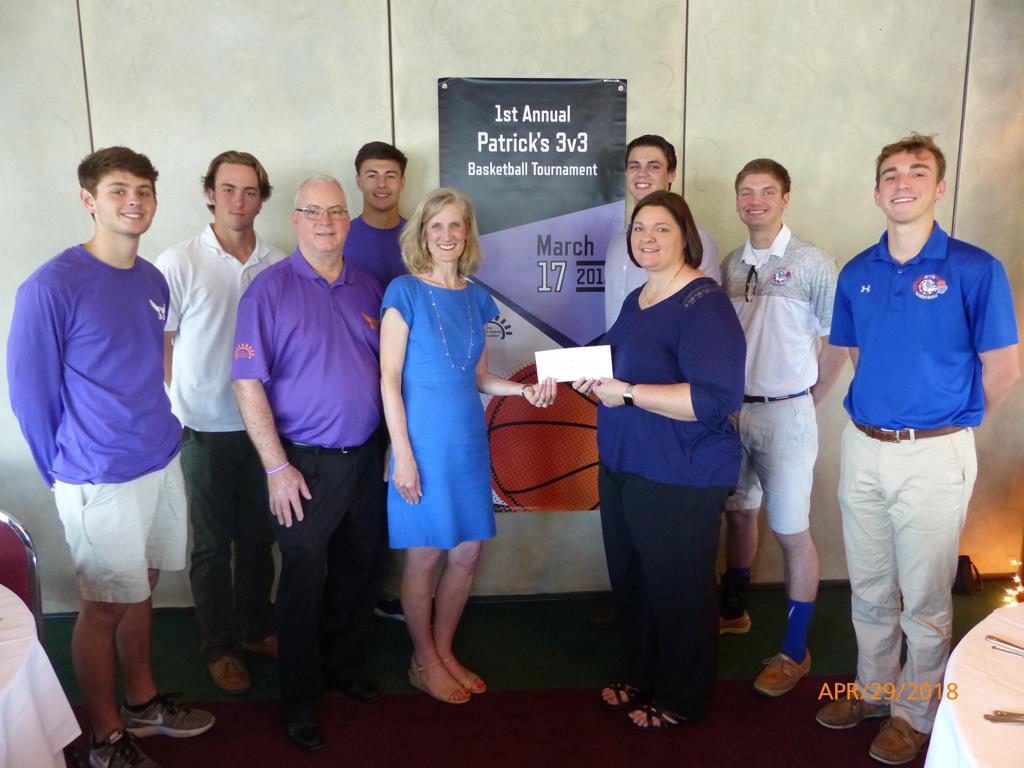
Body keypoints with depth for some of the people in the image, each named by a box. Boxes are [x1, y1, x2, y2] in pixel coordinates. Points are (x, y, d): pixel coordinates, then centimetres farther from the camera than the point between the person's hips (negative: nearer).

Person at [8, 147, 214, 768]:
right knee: (105, 606, 8)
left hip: (162, 464, 6)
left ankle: (142, 701, 39)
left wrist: (155, 428, 15)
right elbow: (29, 390, -10)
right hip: (101, 481, -6)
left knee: (141, 590, 20)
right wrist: (64, 472, -2)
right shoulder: (52, 287, -15)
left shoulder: (153, 281, 6)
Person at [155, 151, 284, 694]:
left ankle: (257, 629, 35)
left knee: (259, 536, 16)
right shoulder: (178, 264, -8)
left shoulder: (278, 266, 1)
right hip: (206, 430, -3)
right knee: (212, 544, 10)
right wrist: (182, 407, -5)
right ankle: (218, 647, 27)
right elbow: (159, 347, -3)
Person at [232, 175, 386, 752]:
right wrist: (278, 468, -15)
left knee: (362, 569, 16)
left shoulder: (368, 289, 6)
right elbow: (248, 385, -12)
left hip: (364, 459, 5)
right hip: (305, 465, -5)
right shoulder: (271, 290, -9)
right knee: (305, 580, 6)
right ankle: (301, 698, 26)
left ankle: (346, 667, 39)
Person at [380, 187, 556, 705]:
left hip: (468, 439, 6)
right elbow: (389, 379, -9)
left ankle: (443, 651, 32)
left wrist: (523, 389, -2)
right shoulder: (405, 292, -6)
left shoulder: (476, 298, 10)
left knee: (467, 554, 11)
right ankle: (424, 662, 26)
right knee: (425, 556, 5)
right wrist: (402, 454, -14)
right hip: (423, 441, -5)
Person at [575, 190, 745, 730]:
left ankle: (681, 701, 31)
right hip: (623, 466, 9)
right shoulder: (636, 299, 11)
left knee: (677, 590, 8)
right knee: (630, 582, 19)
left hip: (681, 478, -8)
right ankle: (642, 679, 41)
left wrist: (627, 392, -26)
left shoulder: (703, 303, -17)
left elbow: (716, 398, -27)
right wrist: (594, 380, 4)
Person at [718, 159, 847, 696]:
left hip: (784, 414, -5)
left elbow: (836, 344, -4)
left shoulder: (811, 263, -8)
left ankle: (795, 651, 16)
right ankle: (733, 611, 37)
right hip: (734, 407, 5)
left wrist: (804, 401, 0)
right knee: (738, 513, 18)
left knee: (791, 531, 2)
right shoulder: (730, 265, 7)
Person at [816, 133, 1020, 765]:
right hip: (863, 448, 5)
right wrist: (879, 411, 12)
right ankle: (872, 688, 37)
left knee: (925, 599, 9)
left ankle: (916, 713, 29)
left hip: (934, 456, -4)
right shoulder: (858, 274, 5)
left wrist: (951, 424, 3)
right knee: (869, 587, 17)